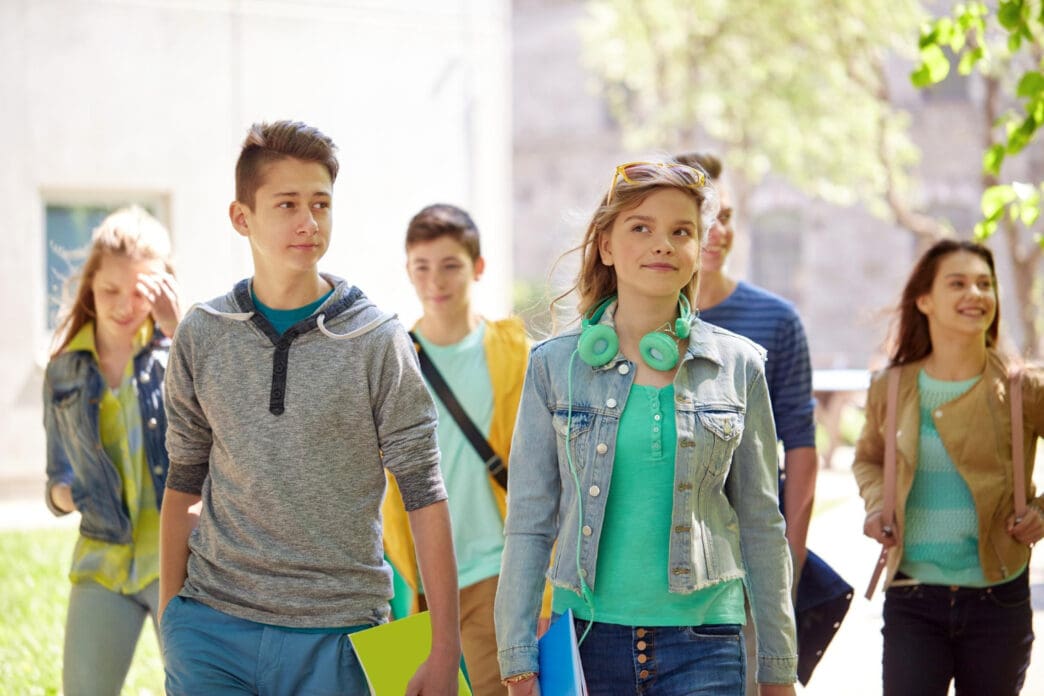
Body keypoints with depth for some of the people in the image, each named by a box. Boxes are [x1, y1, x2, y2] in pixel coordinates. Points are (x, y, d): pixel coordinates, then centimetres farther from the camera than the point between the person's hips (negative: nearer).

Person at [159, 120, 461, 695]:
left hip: (332, 635, -2)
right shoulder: (202, 335, 5)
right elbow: (184, 483, 13)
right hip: (211, 626, 2)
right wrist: (170, 613, 10)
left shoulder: (377, 341, -4)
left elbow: (423, 495, -3)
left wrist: (444, 649, -6)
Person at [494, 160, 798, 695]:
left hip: (701, 639, 0)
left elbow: (761, 525, 8)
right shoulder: (555, 366, 2)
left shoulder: (739, 366, 4)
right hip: (587, 631, 0)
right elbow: (528, 522, 3)